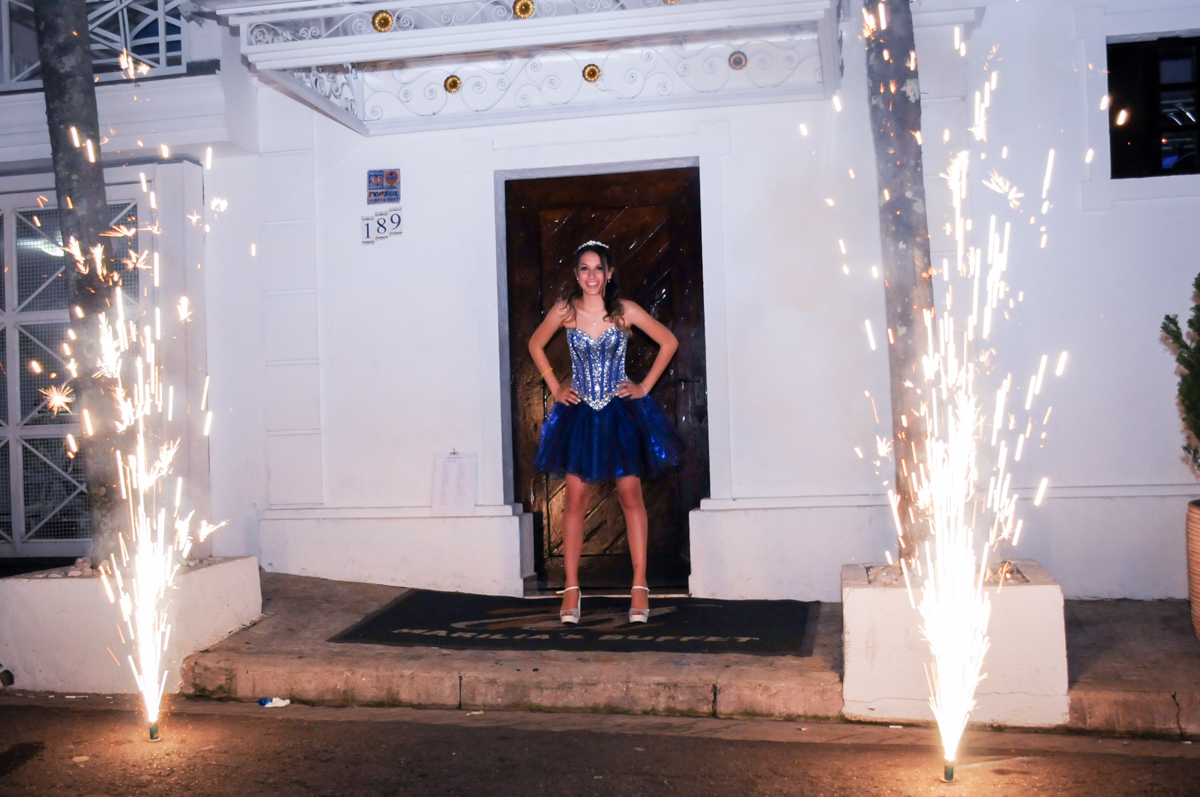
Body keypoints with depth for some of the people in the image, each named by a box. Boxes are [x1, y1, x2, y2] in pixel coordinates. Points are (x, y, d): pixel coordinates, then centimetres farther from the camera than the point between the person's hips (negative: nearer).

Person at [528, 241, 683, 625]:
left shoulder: (625, 311, -5)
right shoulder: (564, 311, -2)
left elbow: (669, 342, 4)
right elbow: (535, 345, 14)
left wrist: (646, 386, 0)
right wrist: (554, 387, 7)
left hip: (621, 411, -1)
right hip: (579, 413, 1)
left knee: (631, 496, 0)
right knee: (575, 499, 1)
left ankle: (640, 587, 7)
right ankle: (571, 589, 8)